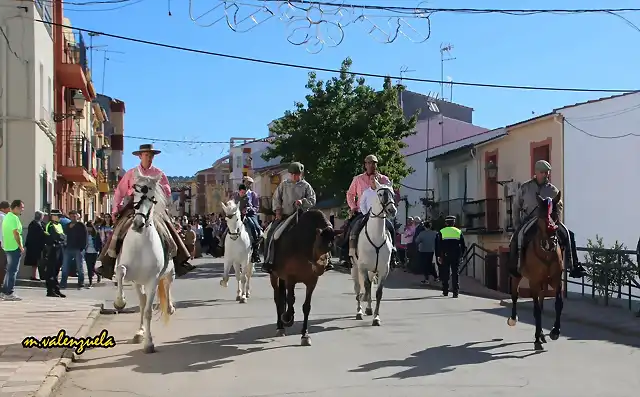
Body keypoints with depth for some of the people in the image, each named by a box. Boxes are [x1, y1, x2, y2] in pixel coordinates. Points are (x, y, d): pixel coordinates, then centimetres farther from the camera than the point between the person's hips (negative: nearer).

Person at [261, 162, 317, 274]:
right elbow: (276, 198, 13)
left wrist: (303, 201, -15)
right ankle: (268, 261, -11)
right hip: (284, 216, 1)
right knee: (272, 233, -15)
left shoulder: (306, 186, 7)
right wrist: (278, 210, 0)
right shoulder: (284, 184, 11)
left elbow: (312, 201, 4)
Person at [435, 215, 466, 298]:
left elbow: (438, 245, -3)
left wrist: (438, 256, 0)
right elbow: (463, 246, 7)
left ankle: (445, 291, 12)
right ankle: (455, 292, -4)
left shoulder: (441, 232, 2)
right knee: (455, 274, 2)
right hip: (456, 257, 1)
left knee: (445, 274, 9)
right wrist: (461, 255, 14)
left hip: (445, 257, -1)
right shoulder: (459, 232, 7)